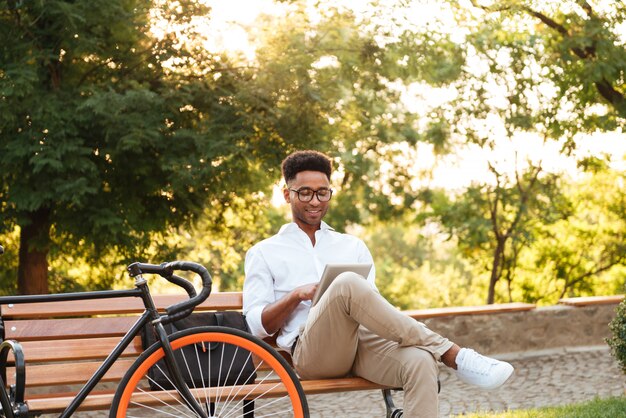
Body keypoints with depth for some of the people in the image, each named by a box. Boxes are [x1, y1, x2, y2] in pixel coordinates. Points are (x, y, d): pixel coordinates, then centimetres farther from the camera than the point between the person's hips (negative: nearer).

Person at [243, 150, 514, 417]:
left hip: (364, 342, 3)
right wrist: (297, 295, -8)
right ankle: (456, 356, -33)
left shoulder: (352, 246, 27)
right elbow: (257, 325, 8)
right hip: (311, 351, -3)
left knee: (420, 361, -33)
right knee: (348, 283, -34)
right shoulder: (264, 253, 18)